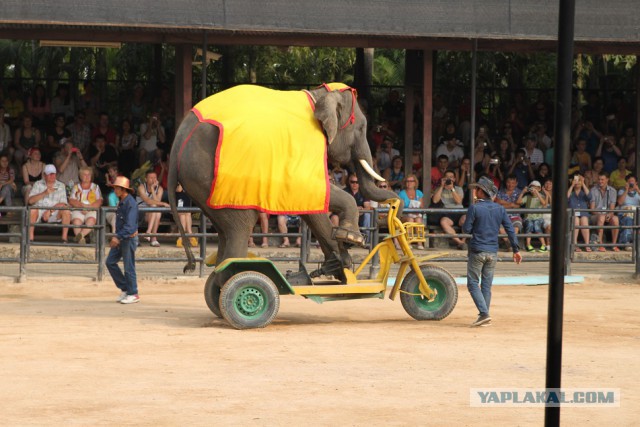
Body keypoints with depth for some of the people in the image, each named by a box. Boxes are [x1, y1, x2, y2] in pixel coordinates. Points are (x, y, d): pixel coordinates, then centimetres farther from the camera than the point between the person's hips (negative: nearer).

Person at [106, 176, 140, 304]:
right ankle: (124, 288, 17)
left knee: (129, 267, -3)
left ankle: (133, 294, 8)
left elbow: (129, 225, -28)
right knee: (110, 262, 7)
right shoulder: (121, 202, 11)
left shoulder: (131, 204, -19)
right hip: (121, 238, 9)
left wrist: (118, 237, -35)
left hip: (129, 238, -9)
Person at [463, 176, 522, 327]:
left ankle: (484, 313, -13)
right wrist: (516, 249, 7)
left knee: (473, 283, 2)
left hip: (477, 251, -5)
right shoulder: (499, 209, 5)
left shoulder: (474, 208, -11)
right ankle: (484, 317, 12)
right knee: (487, 285, 11)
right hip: (493, 252, 5)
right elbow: (510, 230, 3)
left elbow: (466, 229, -11)